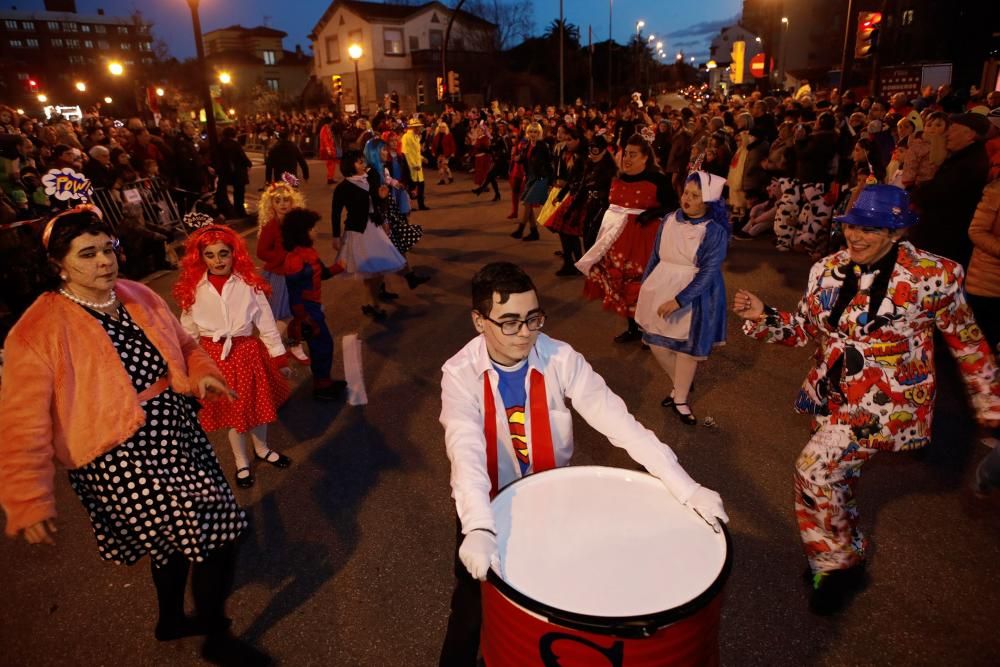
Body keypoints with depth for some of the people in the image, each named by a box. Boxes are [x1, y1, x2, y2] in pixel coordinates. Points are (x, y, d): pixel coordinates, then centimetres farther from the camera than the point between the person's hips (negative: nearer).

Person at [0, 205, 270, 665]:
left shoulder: (138, 297, 1)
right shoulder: (37, 333, -18)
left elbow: (184, 348, 14)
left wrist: (202, 374, -6)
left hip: (178, 437, 7)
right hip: (120, 461, -7)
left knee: (176, 539, 24)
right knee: (216, 533, -5)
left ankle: (171, 620, 52)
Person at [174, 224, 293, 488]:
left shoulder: (249, 283, -8)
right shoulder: (193, 289, -4)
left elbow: (266, 323, -5)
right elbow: (188, 333, 5)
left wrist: (280, 359, -2)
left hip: (249, 353, 0)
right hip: (214, 357, 0)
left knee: (257, 404, 15)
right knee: (230, 410, 12)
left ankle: (262, 449, 44)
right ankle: (242, 462, 35)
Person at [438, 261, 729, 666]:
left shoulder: (561, 359, -18)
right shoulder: (460, 374, -22)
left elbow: (616, 420, -24)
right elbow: (465, 450, -35)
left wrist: (685, 487, -31)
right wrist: (479, 528, -51)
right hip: (490, 501, -1)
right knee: (475, 604, 0)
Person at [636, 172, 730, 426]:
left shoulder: (715, 232, -14)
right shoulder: (669, 220, -1)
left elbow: (708, 272, -19)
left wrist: (678, 300, -25)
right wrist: (644, 287, 13)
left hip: (693, 296, -4)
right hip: (660, 290, 4)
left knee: (687, 348, 8)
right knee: (657, 345, 9)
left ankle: (681, 400, 28)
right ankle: (680, 383, 36)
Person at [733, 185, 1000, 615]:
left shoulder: (933, 275, -15)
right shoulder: (828, 270, -2)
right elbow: (805, 329, 6)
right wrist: (763, 318, -12)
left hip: (887, 401, -6)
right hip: (833, 395, 6)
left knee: (815, 469, -16)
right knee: (838, 477, 19)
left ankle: (835, 564, 9)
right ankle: (849, 558, 44)